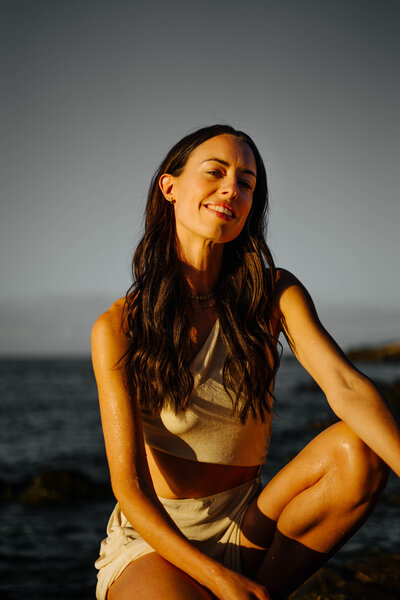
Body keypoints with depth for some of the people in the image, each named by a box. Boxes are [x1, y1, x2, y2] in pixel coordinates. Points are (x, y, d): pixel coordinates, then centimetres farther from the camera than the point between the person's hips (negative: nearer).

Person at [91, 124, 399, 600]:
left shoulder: (276, 294, -3)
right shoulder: (119, 329, -11)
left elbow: (345, 386, -19)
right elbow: (129, 486, -14)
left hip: (245, 526, 5)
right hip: (154, 539, -4)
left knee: (357, 452, -23)